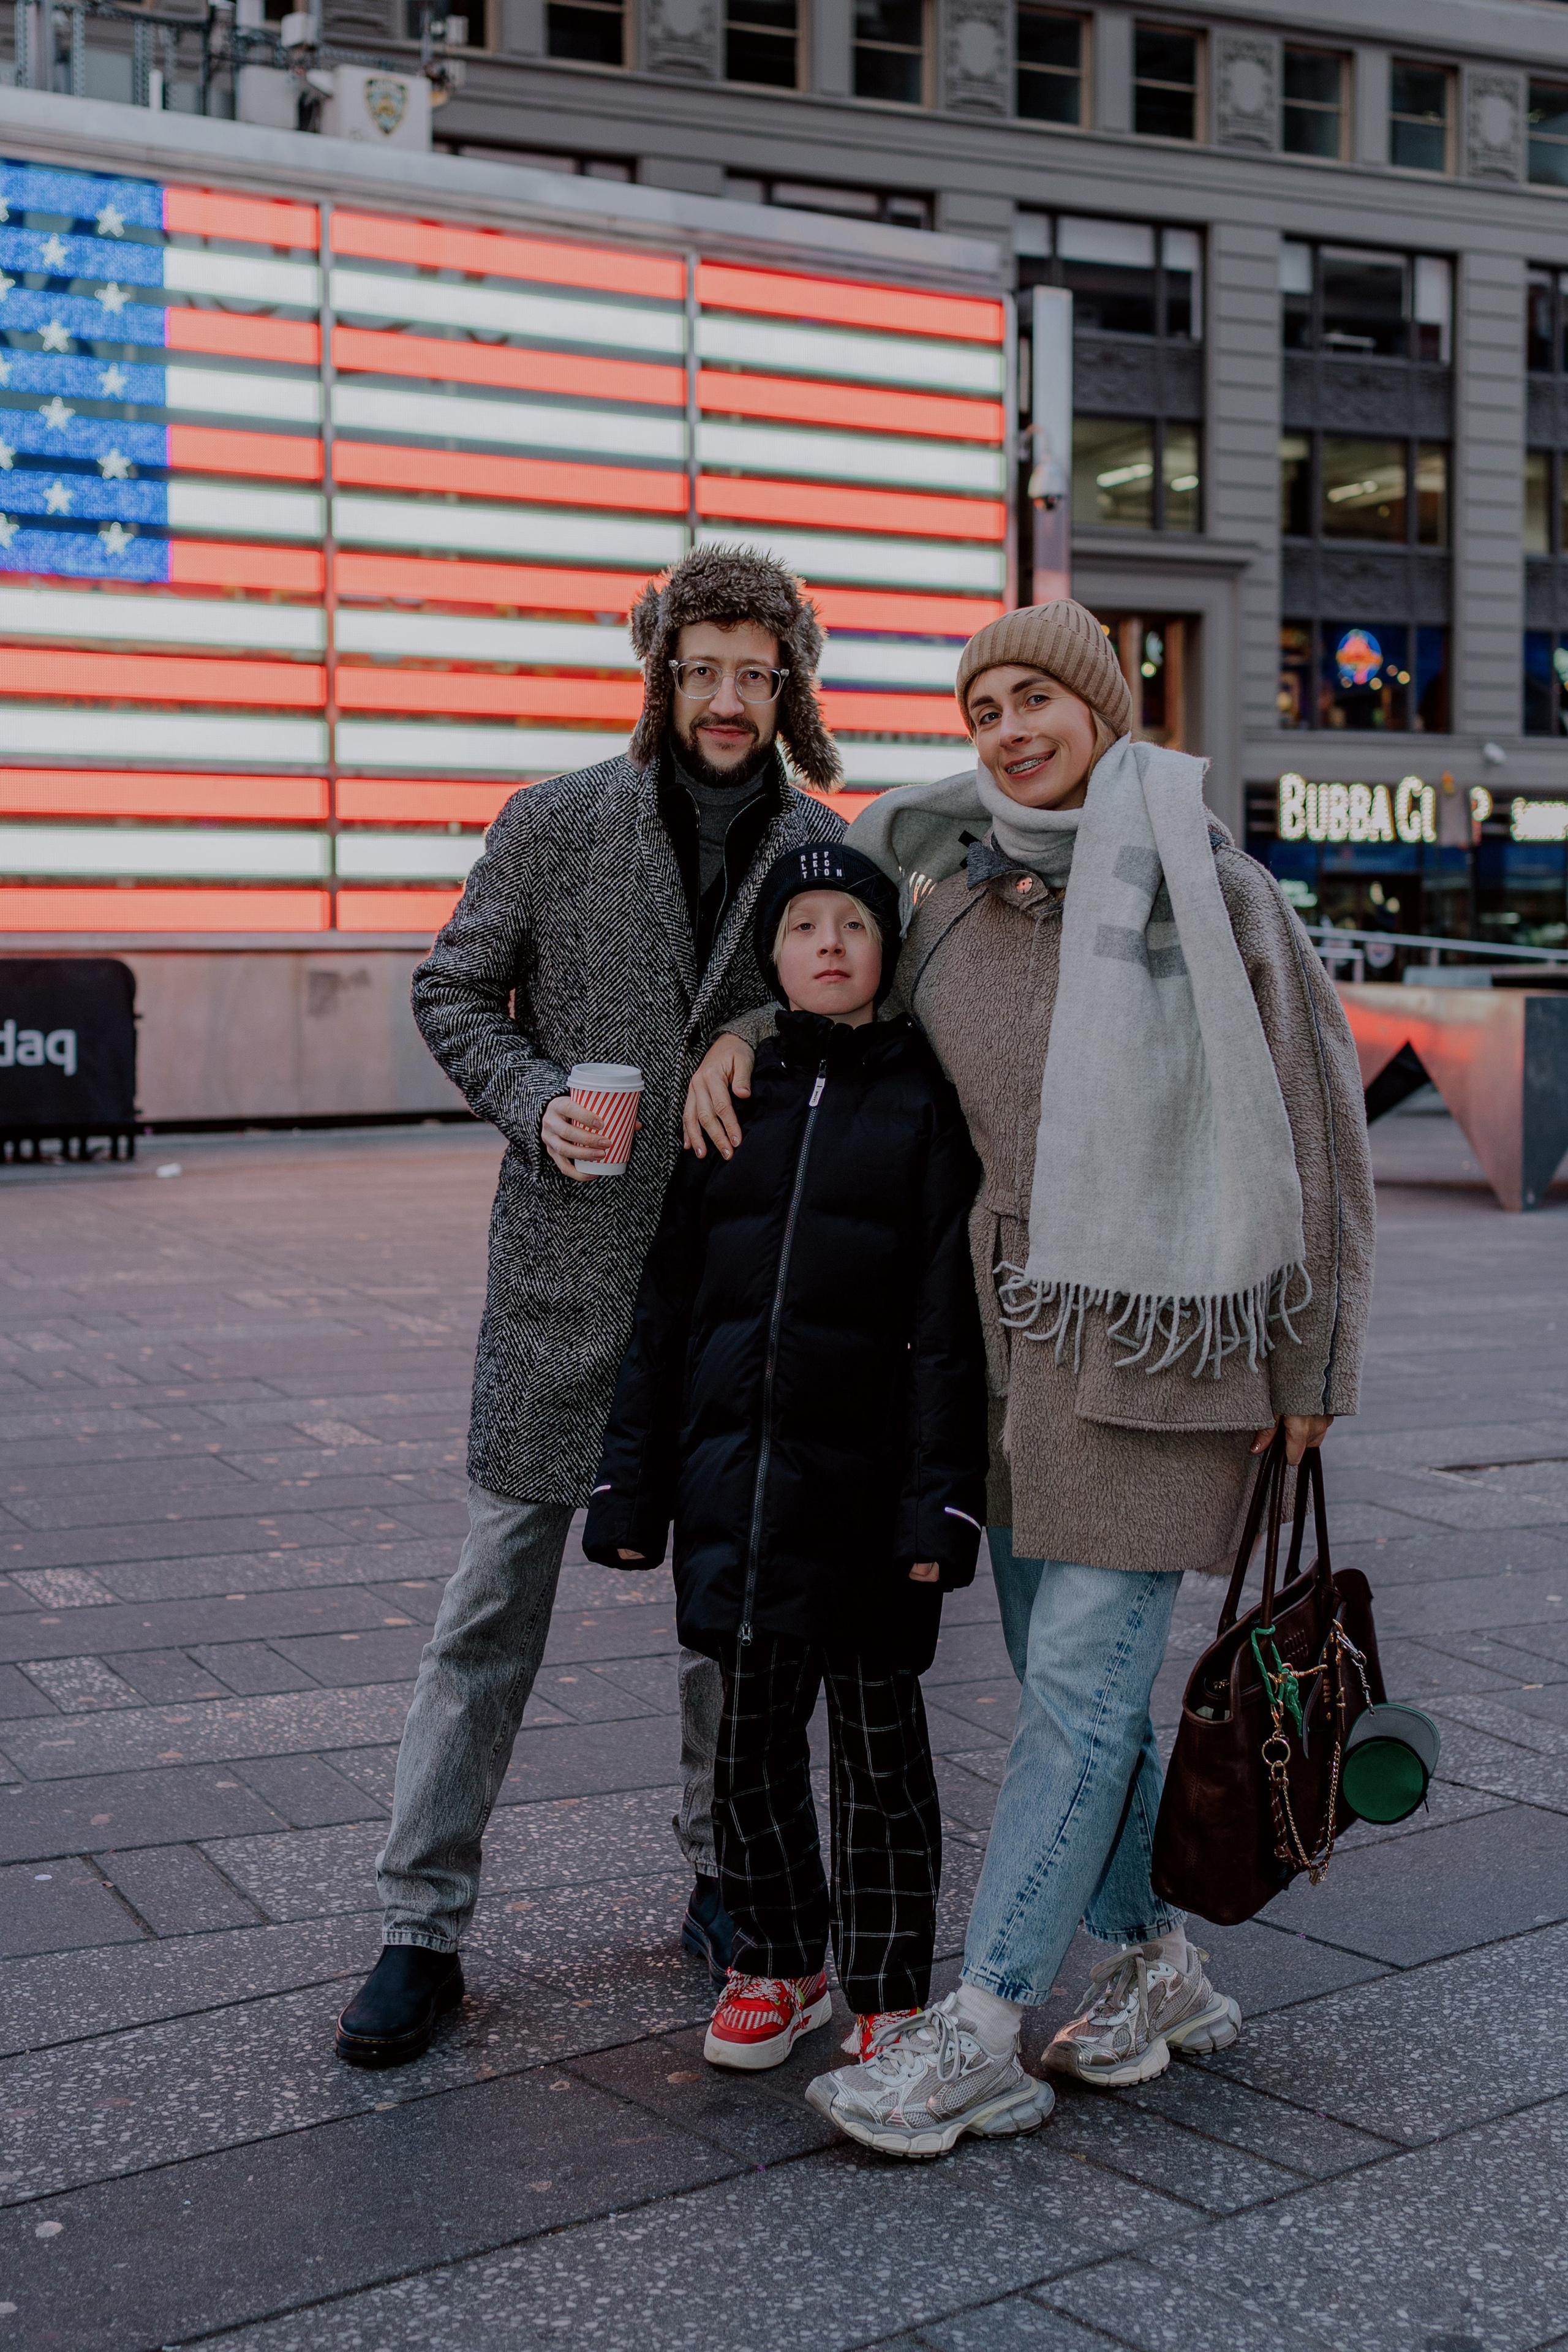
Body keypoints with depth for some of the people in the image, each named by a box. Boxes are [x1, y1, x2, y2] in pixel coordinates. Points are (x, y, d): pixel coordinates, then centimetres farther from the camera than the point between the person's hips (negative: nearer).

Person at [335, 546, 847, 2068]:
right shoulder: (556, 825, 0)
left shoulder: (823, 849, 4)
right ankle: (422, 1926, 9)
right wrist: (534, 1105, -10)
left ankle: (725, 1876, 30)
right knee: (498, 1594, 0)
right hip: (569, 1265, -2)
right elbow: (453, 991, 6)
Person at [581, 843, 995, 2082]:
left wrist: (941, 1498, -13)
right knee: (750, 1729, 11)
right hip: (733, 1469, 3)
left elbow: (950, 1318, -6)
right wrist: (631, 1480, 7)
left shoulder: (926, 1098, 0)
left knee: (878, 1736, 7)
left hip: (865, 1472, -3)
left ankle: (889, 1993, 22)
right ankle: (778, 1962, 30)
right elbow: (664, 1302, 11)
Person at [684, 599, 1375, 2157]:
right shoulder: (965, 890, 4)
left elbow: (1309, 1110, -7)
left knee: (1082, 1676, -5)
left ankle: (975, 2027, 1)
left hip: (1169, 1323, -6)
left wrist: (1308, 1368, -7)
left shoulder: (1208, 886, -11)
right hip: (1022, 1312, 6)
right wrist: (739, 1027, 5)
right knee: (1060, 1657, 12)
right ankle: (1150, 1963, 29)